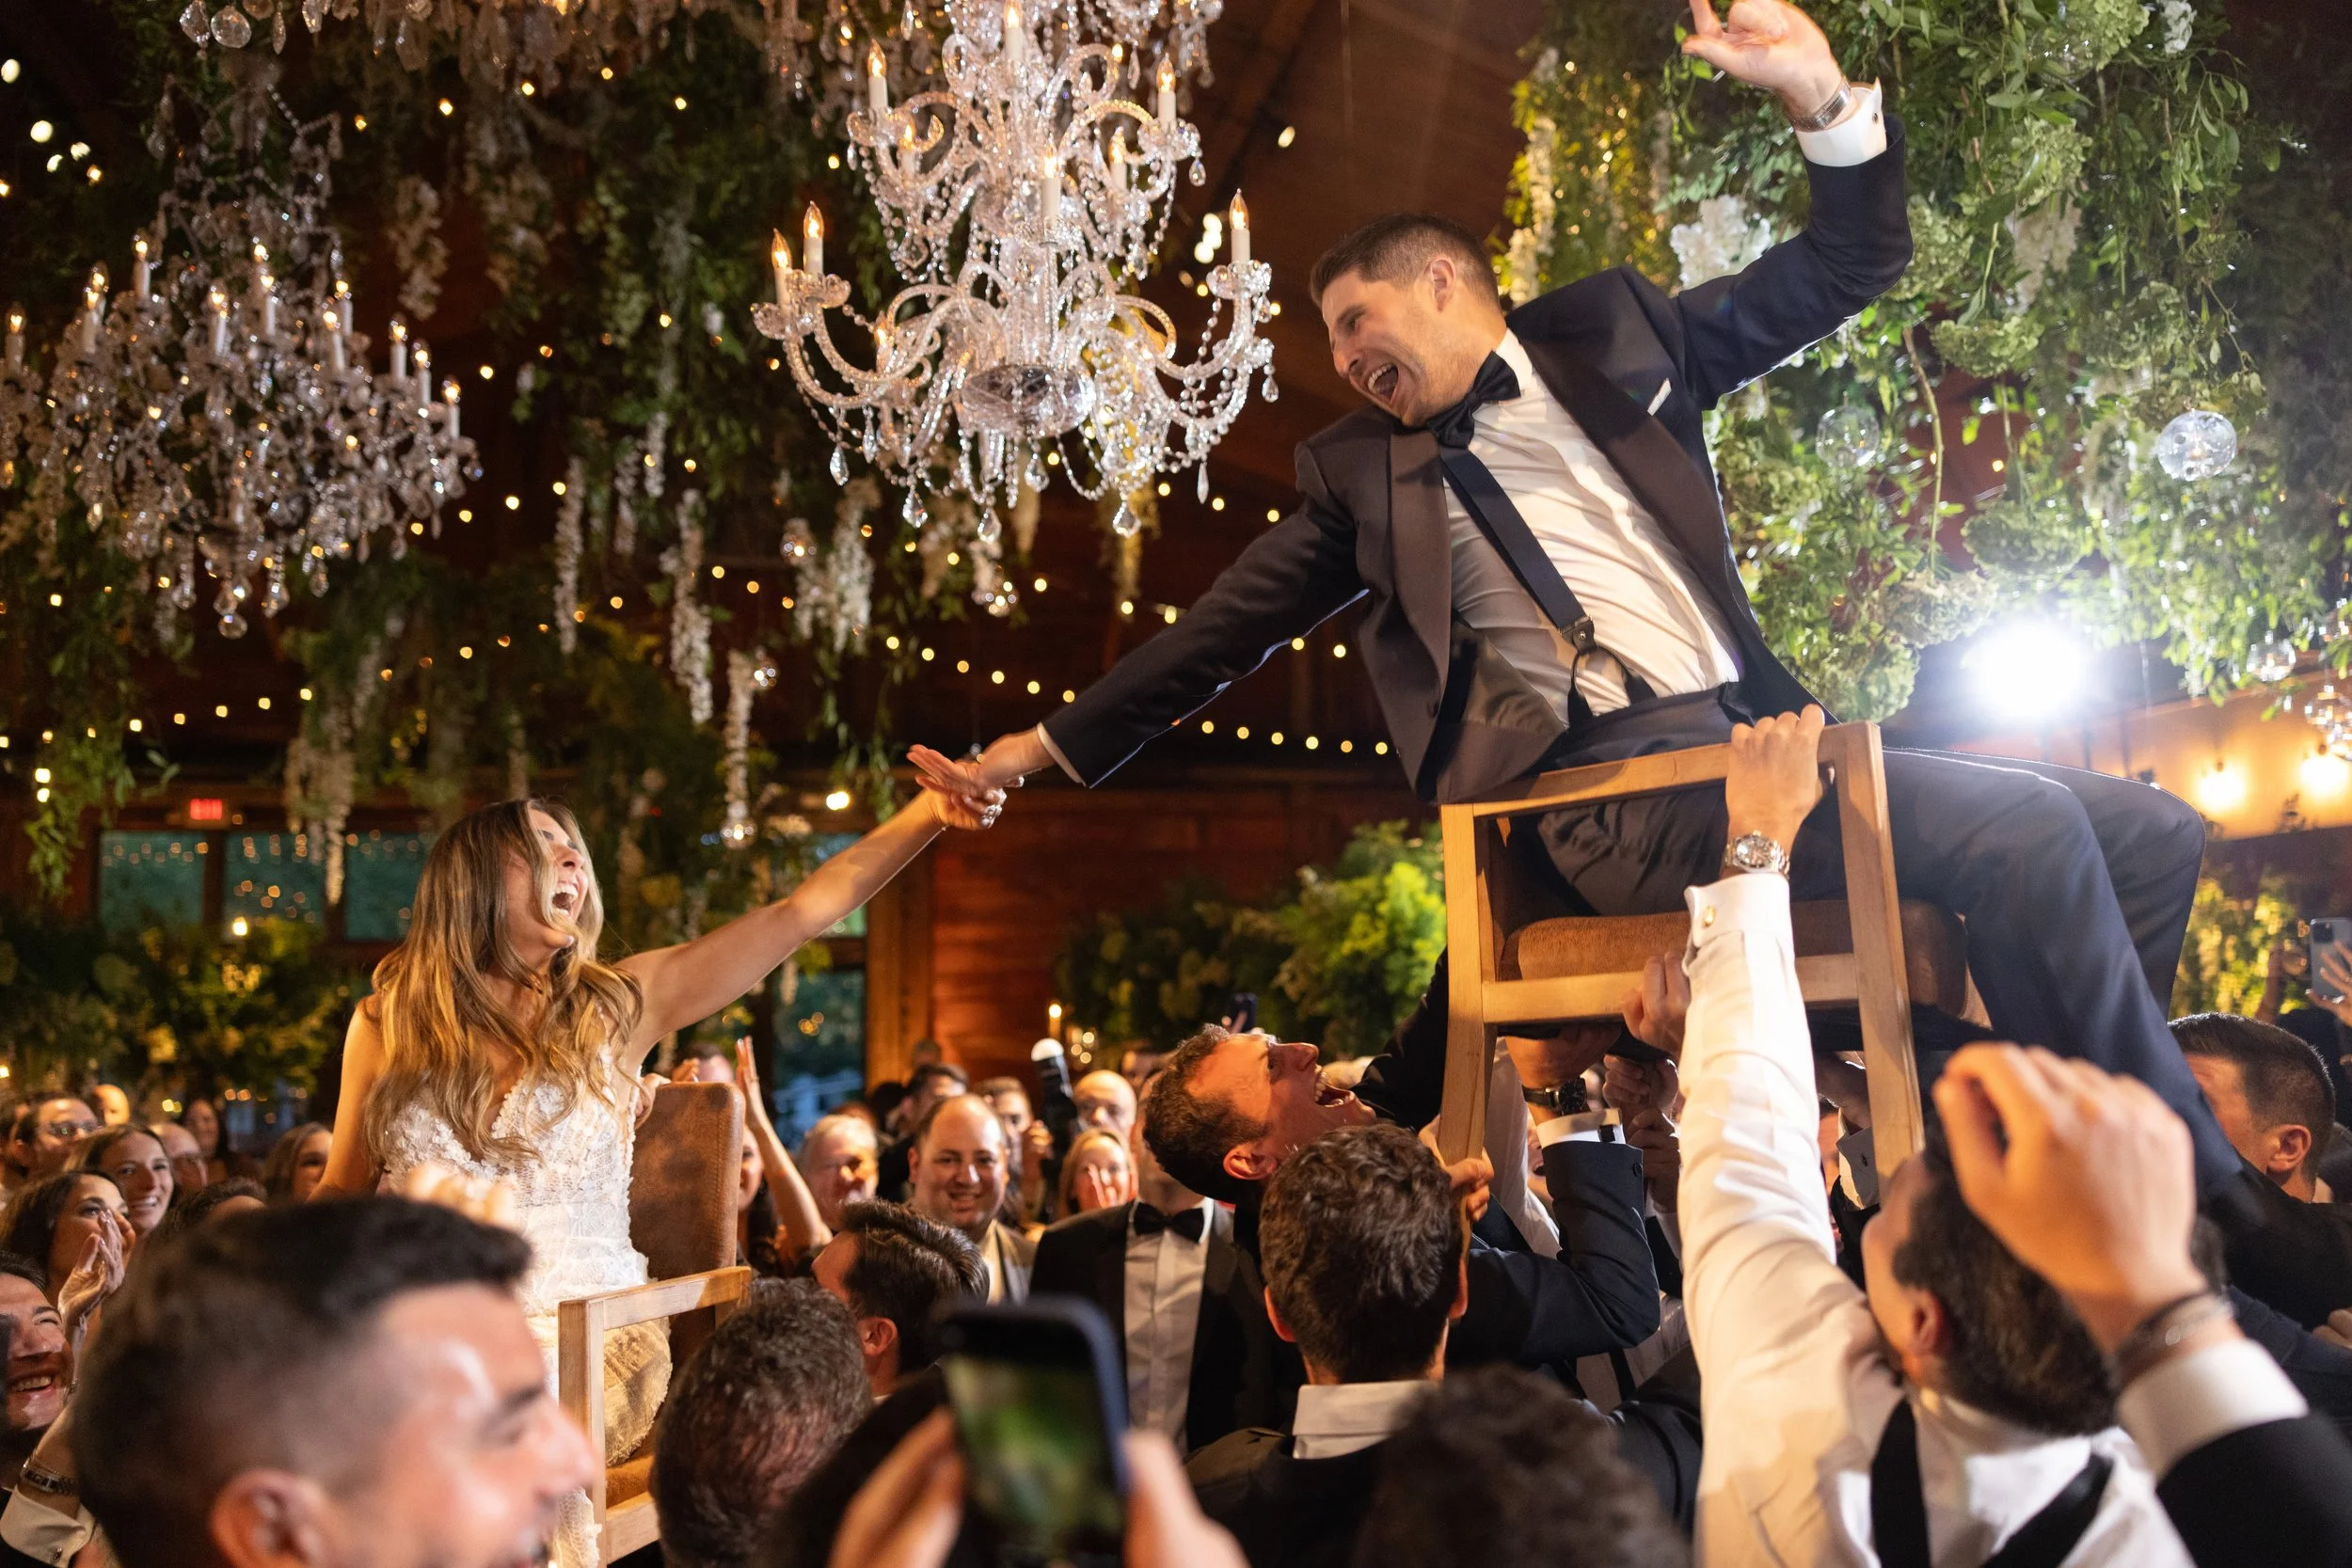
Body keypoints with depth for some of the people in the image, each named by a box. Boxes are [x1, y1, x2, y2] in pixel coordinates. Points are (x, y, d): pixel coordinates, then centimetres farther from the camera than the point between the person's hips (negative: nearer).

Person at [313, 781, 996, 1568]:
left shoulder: (615, 1006, 5)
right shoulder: (389, 1020, 8)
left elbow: (805, 910, 1)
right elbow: (340, 1193, 15)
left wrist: (930, 811, -6)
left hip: (587, 1339, -2)